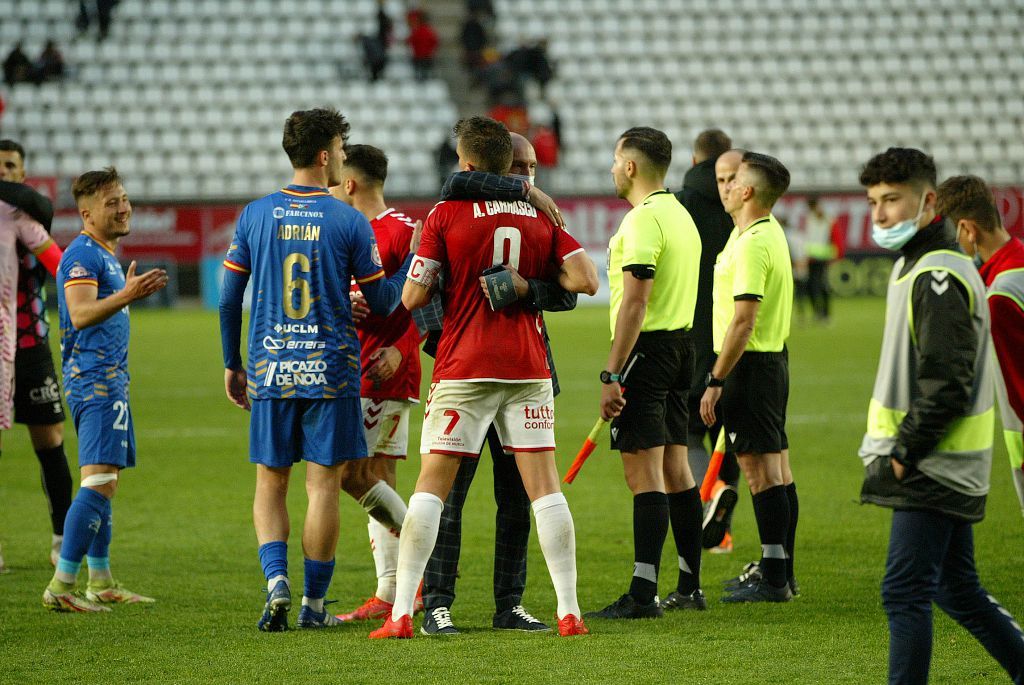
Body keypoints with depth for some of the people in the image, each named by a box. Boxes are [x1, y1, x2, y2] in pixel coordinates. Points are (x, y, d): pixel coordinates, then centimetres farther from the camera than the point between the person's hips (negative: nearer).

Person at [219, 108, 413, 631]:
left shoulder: (255, 215, 3)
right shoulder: (349, 222, -5)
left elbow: (229, 299, 6)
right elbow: (382, 302, 0)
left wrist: (232, 365, 17)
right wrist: (413, 264, 17)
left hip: (269, 372, 2)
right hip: (330, 372, -2)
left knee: (270, 483, 11)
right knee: (323, 485, 4)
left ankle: (275, 579, -9)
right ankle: (313, 603, 6)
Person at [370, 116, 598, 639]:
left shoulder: (446, 214, -4)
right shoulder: (540, 214, 5)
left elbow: (412, 298, -6)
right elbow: (584, 280, 0)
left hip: (463, 368, -2)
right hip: (528, 369, 2)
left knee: (431, 485, 1)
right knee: (544, 485, 4)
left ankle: (401, 613, -3)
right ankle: (569, 611, 0)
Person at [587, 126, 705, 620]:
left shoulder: (643, 219, -15)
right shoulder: (680, 214, 15)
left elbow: (635, 303, -21)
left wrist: (611, 376, -21)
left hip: (646, 350, -10)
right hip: (680, 344, 10)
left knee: (644, 473, -10)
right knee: (675, 469, 13)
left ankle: (643, 594, -12)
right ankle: (689, 587, 17)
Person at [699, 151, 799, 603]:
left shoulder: (752, 244, -19)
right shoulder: (770, 231, 13)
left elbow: (743, 320, -23)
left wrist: (716, 381, -21)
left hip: (750, 363, -10)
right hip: (774, 357, 10)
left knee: (761, 469, -8)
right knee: (776, 468, 13)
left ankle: (774, 580, -7)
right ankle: (778, 570, 21)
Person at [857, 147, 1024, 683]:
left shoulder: (938, 277, -18)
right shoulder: (913, 266, 15)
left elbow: (947, 384, -23)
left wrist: (903, 453, -17)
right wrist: (892, 448, 15)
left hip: (933, 471, -10)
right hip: (940, 468, 10)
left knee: (905, 594, -9)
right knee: (958, 591, 16)